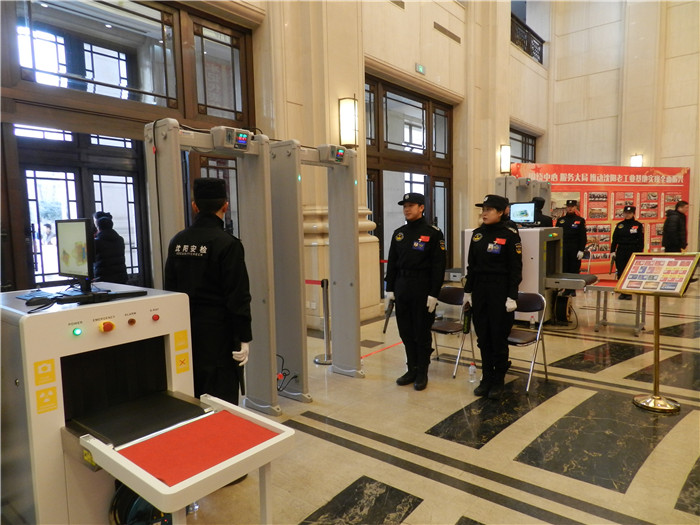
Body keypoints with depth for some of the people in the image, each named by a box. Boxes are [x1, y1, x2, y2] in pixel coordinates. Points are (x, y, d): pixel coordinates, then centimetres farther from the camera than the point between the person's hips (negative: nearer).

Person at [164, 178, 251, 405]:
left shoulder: (177, 241, 4)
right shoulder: (228, 244, -15)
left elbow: (169, 288, 11)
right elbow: (238, 297, -16)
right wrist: (244, 337, -9)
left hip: (185, 333, 7)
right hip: (218, 334, -6)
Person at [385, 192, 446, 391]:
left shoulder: (433, 233, -7)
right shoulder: (399, 233, 10)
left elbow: (439, 265, -10)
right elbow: (392, 262, 13)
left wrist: (433, 294, -14)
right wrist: (390, 289, 8)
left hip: (422, 290, -5)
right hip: (401, 289, 5)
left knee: (422, 333, 5)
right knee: (406, 332, 12)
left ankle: (422, 373, 19)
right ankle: (411, 369, 27)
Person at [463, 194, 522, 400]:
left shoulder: (510, 234, -8)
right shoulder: (477, 234, 7)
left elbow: (516, 268, -9)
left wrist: (512, 296, -14)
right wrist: (468, 291, 11)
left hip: (500, 291, -5)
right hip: (479, 290, 5)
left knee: (498, 337, 4)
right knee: (483, 337, 11)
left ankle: (498, 381, 19)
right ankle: (486, 378, 24)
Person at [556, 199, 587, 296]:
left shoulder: (580, 220, 2)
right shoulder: (560, 220, 10)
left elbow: (583, 237, -1)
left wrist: (581, 250, -9)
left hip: (575, 250, -2)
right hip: (563, 249, 2)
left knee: (574, 270, 1)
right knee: (564, 270, 3)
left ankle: (573, 289, 9)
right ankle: (566, 289, 10)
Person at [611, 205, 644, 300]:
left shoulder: (638, 225, 2)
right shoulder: (619, 225, 9)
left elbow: (641, 240, 0)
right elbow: (614, 239, 10)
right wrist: (613, 251, 4)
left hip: (632, 252, -3)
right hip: (621, 251, 3)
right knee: (620, 272, 1)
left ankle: (629, 293, 7)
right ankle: (622, 292, 9)